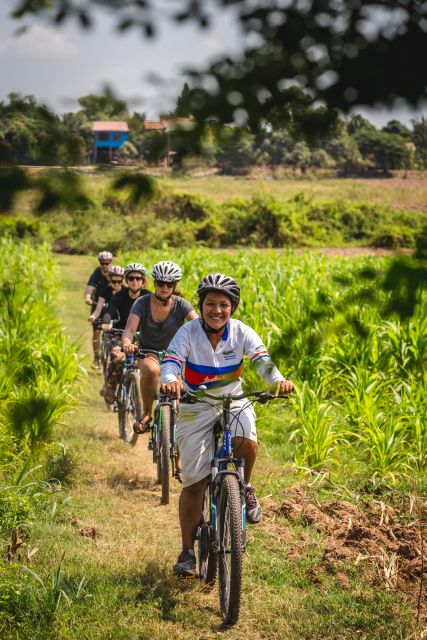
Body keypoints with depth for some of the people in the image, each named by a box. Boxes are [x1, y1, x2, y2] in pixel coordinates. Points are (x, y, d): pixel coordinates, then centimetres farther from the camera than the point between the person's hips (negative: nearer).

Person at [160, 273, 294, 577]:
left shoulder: (242, 332, -11)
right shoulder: (188, 332, -16)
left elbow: (262, 360, -24)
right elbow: (171, 361, -29)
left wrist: (279, 380, -45)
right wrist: (170, 380, -53)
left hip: (233, 403, 1)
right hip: (195, 408, -1)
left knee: (248, 443, -32)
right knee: (193, 483, -1)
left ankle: (245, 488, 2)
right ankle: (187, 551, 13)